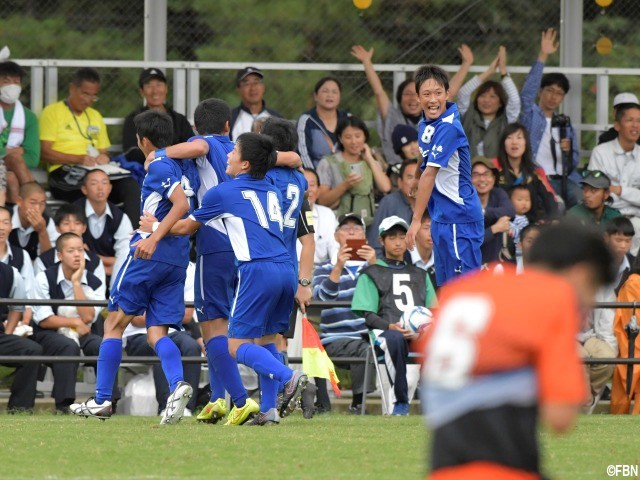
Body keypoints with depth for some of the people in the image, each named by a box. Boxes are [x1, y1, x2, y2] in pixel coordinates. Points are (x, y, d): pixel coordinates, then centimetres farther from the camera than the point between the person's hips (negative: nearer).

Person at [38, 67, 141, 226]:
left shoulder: (95, 116, 28)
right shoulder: (52, 112, 8)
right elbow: (45, 153, -2)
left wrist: (103, 158, 3)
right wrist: (78, 159, -14)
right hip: (64, 175, -6)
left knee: (131, 186, -26)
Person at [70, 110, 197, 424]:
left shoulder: (158, 165, -8)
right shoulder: (184, 167, 17)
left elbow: (181, 204, -21)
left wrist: (154, 238, -28)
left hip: (150, 255, -8)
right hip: (178, 260, 8)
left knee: (114, 323, 3)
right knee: (157, 334, 3)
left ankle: (102, 400, 3)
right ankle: (177, 385, -26)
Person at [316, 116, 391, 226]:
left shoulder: (371, 163, 18)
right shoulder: (328, 164, 7)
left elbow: (386, 188, -2)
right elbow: (322, 201, -2)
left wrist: (370, 159, 7)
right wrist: (345, 186, -16)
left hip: (369, 223, 3)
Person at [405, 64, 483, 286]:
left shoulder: (448, 127, -19)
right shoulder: (425, 124, 9)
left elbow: (429, 174, -23)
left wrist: (416, 220, -26)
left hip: (459, 217, -9)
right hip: (441, 216, 9)